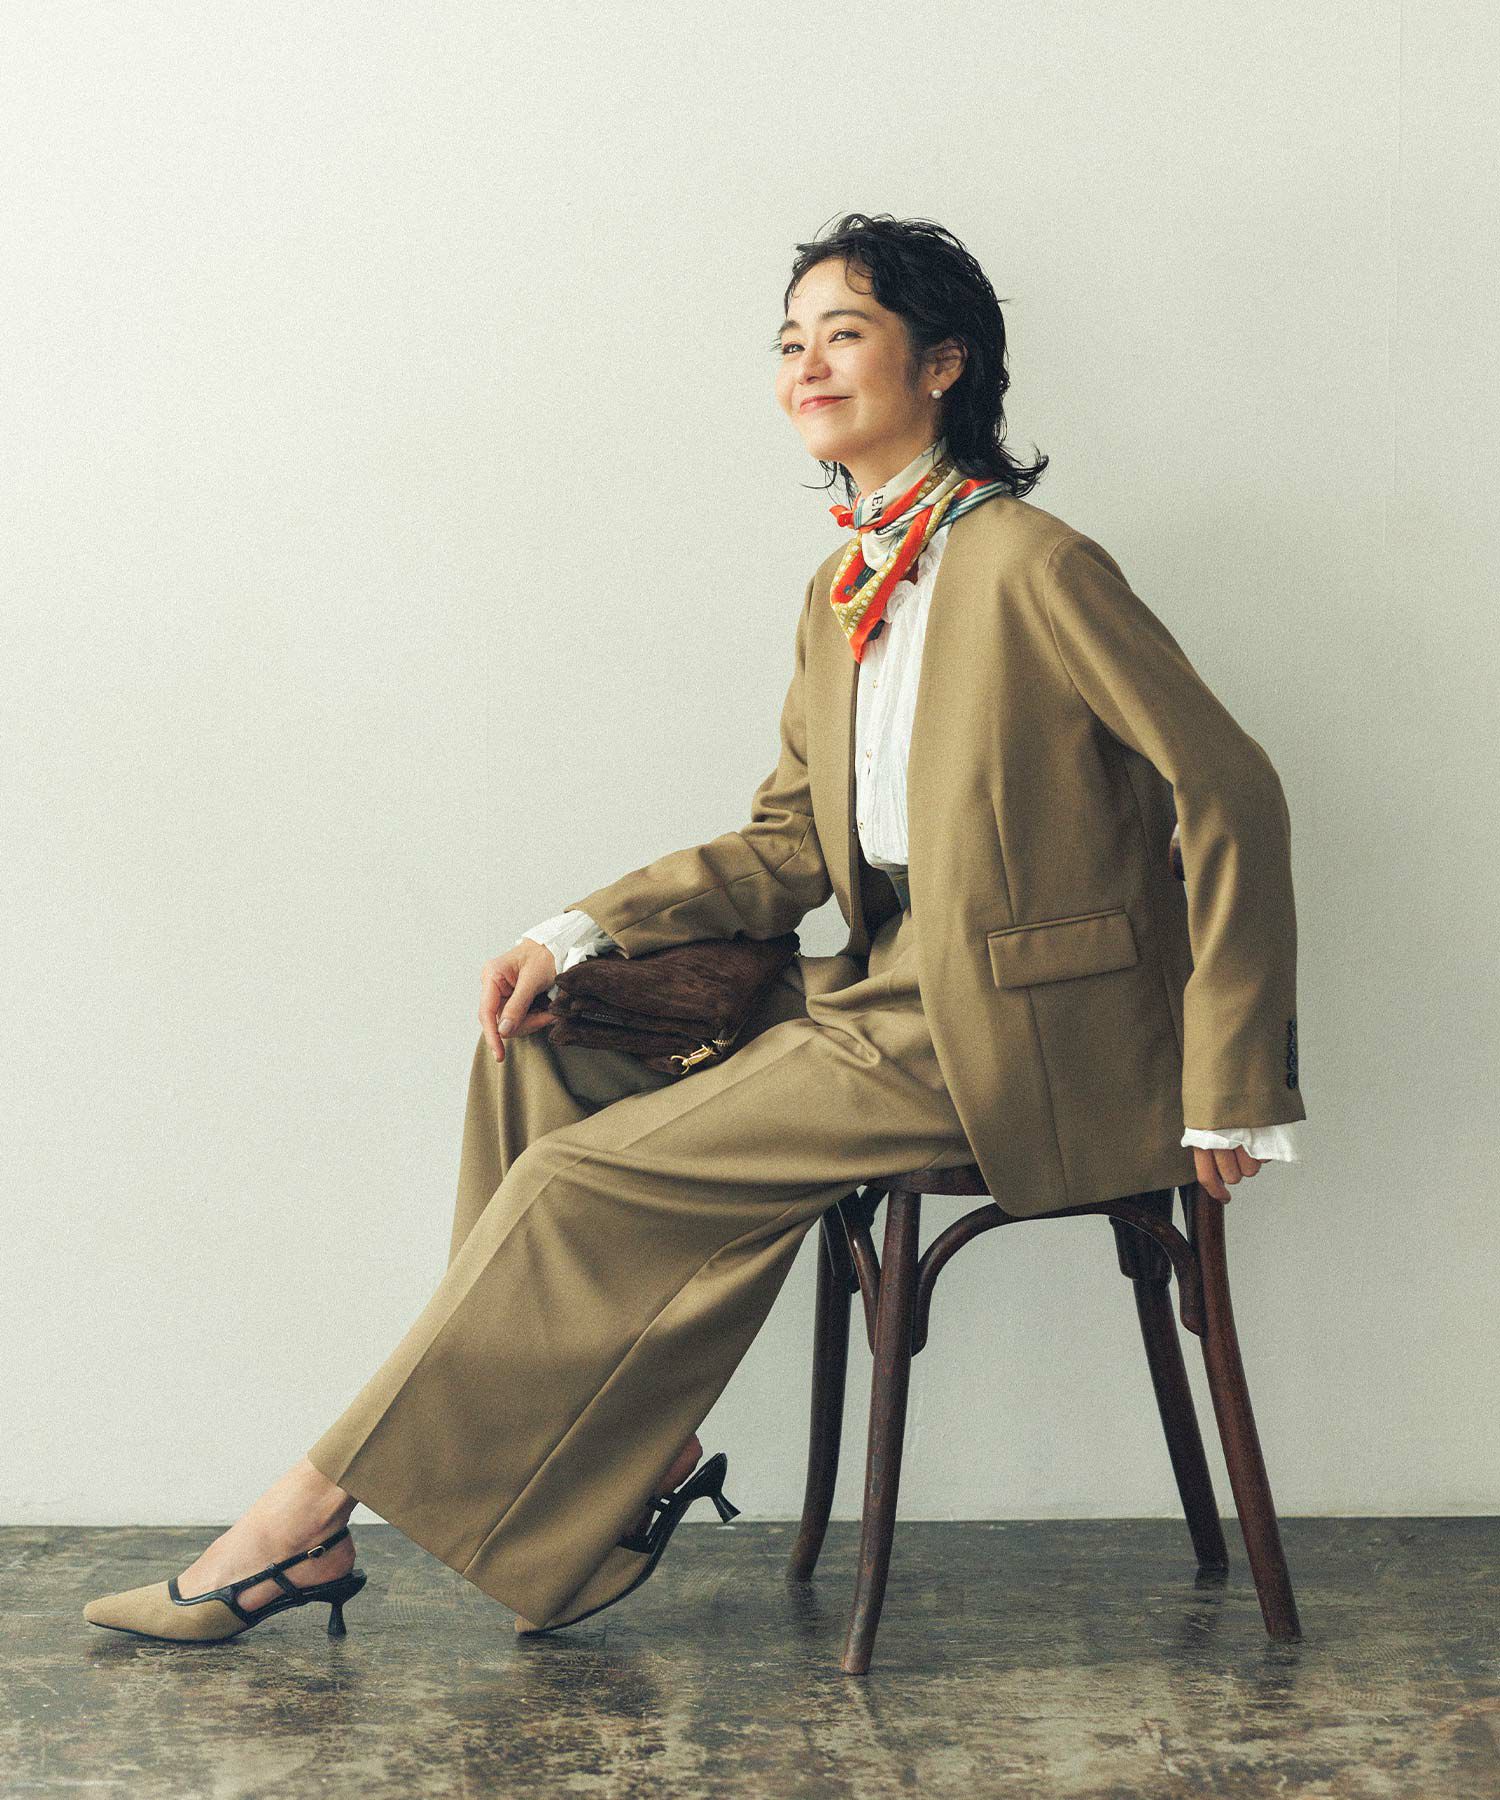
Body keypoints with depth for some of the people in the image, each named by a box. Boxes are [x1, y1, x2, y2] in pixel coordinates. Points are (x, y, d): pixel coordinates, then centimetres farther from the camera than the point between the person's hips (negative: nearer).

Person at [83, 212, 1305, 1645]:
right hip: (889, 990, 8)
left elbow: (1231, 793, -15)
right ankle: (636, 1448, 2)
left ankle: (317, 1509, 1)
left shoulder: (1035, 567, -15)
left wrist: (1227, 1088, -14)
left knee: (587, 1178, -14)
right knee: (534, 1046, -3)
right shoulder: (844, 588, 11)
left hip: (1003, 1042, -8)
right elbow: (788, 844, 11)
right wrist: (581, 934, -3)